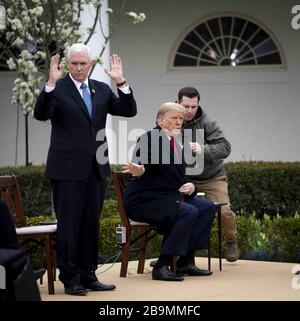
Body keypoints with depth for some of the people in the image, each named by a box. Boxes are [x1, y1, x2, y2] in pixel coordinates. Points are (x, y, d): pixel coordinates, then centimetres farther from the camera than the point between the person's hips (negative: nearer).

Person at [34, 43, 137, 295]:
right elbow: (41, 114, -19)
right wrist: (51, 82, -29)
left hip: (96, 168, 5)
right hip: (67, 168, -5)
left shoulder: (102, 90, 11)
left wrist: (121, 82, -9)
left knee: (91, 223, 10)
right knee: (69, 224, -1)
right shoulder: (57, 88, -4)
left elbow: (129, 111, 5)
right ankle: (70, 278, 6)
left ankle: (87, 275, 18)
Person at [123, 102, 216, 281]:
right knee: (189, 212, -28)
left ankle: (186, 262, -6)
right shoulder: (150, 138, -9)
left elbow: (180, 178, 19)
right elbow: (142, 163, -22)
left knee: (208, 207, -5)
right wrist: (138, 171, -47)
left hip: (171, 198, 9)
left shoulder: (177, 144, 16)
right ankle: (162, 267, -26)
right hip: (144, 200, -9)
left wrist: (190, 187, -5)